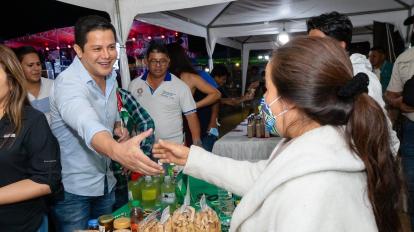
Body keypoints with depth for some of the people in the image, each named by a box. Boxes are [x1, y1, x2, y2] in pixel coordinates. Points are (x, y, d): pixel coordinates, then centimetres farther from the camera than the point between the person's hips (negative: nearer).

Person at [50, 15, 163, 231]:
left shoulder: (110, 77, 0)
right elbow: (87, 125, -46)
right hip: (72, 189, -7)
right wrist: (118, 151, -66)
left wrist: (117, 127, -5)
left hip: (106, 183, 7)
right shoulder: (68, 83, -25)